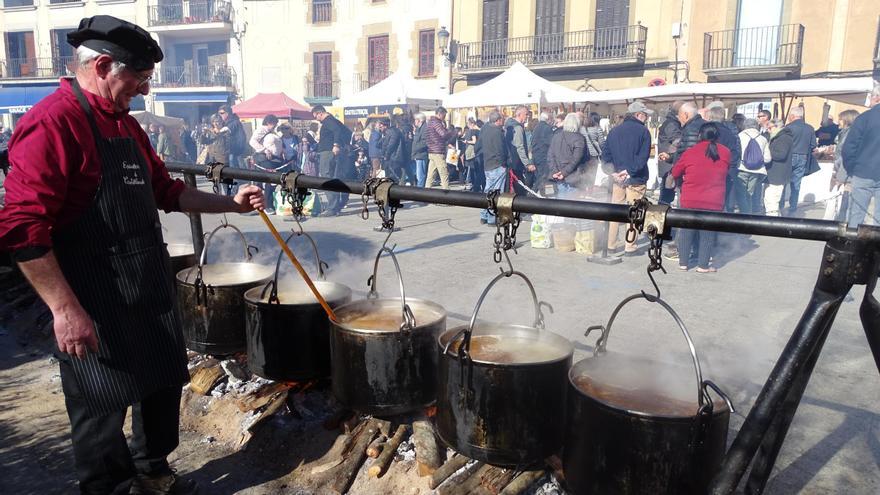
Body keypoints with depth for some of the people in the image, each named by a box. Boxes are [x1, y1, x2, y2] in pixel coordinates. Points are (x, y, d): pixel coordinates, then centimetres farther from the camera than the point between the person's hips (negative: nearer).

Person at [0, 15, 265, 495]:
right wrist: (65, 309, -23)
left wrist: (231, 203, 16)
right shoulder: (52, 123, -17)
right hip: (95, 306, -9)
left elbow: (166, 191, 22)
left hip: (151, 291, 9)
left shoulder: (127, 126, 12)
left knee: (164, 384, 21)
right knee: (103, 411, 7)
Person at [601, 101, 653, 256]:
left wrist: (614, 171, 0)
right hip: (636, 179, -4)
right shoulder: (643, 131, -8)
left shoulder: (614, 131, 7)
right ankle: (629, 247, 5)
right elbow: (642, 157, -17)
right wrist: (629, 171, -14)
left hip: (617, 178, 5)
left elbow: (605, 155, 5)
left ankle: (611, 246, 15)